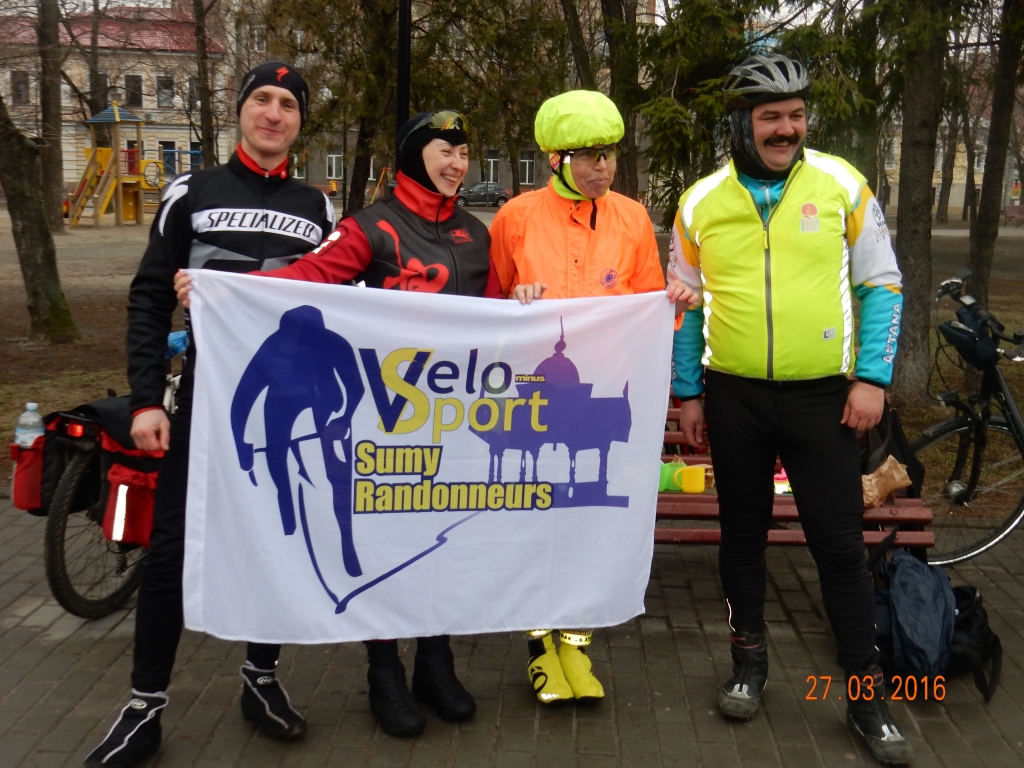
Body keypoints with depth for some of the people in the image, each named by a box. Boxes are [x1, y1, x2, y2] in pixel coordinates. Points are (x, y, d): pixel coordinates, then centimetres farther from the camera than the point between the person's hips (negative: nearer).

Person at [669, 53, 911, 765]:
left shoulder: (841, 184, -2)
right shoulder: (702, 201, 2)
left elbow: (880, 284, 1)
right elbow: (686, 305, 9)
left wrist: (873, 377, -6)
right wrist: (689, 393, 7)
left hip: (823, 394, -1)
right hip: (733, 395, 2)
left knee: (840, 543, 2)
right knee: (743, 532, 13)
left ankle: (868, 693, 17)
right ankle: (750, 659, 32)